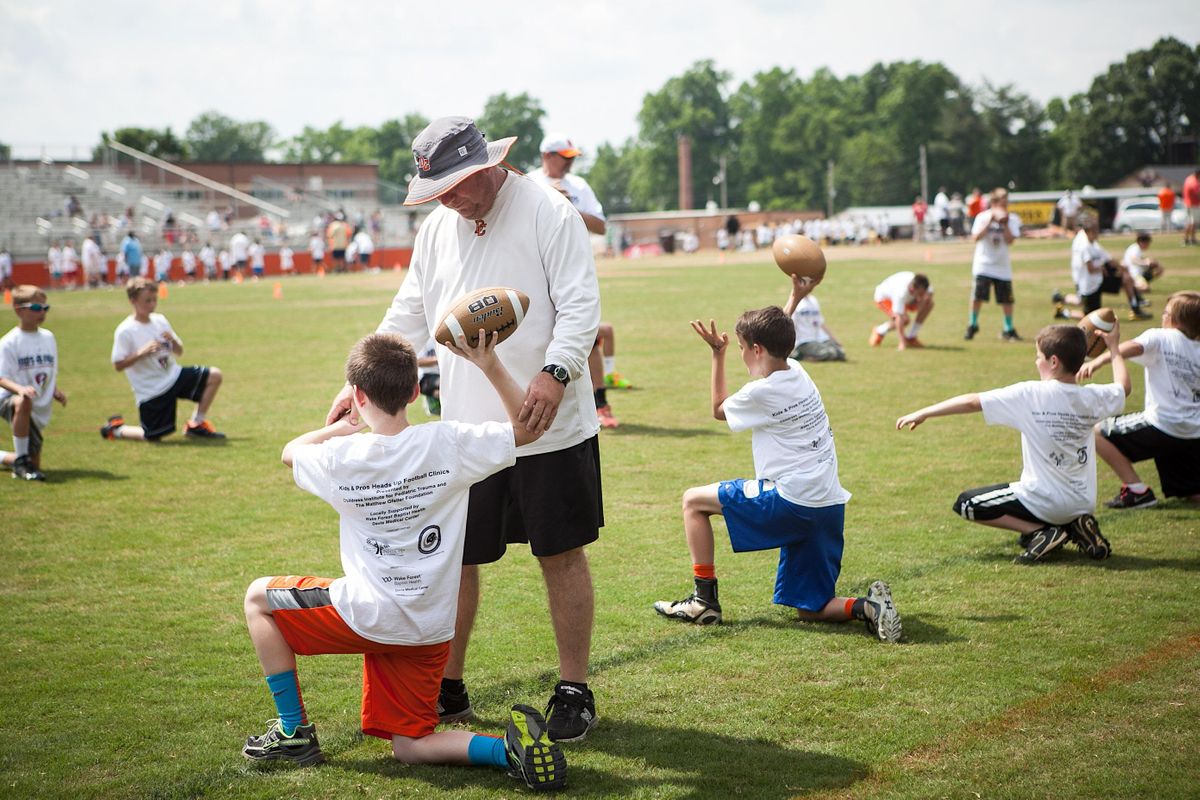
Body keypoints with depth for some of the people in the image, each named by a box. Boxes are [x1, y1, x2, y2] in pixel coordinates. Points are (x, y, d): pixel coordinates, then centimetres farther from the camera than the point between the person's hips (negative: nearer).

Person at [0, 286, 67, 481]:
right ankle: (21, 461, -28)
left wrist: (56, 392, -5)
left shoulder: (48, 338, 6)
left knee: (34, 465, 5)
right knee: (23, 402, -44)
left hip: (39, 411, 6)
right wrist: (20, 389, -38)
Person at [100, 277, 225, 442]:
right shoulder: (125, 331, -15)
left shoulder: (160, 320, 4)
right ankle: (116, 429, 24)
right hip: (151, 391, -6)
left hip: (173, 375, 6)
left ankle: (196, 425, 3)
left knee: (214, 376, -7)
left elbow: (179, 352, 10)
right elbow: (118, 365, -17)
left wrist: (173, 340, -12)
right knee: (152, 437, -8)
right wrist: (142, 353, -28)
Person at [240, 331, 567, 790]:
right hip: (431, 630, 3)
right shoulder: (448, 443, -9)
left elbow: (290, 451, 14)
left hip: (367, 616, -3)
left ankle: (294, 733, 19)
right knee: (409, 748, 15)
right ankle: (510, 748, -13)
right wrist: (491, 368, 0)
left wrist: (343, 427, 26)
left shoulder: (341, 457, -10)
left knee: (259, 598, 20)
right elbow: (528, 428, 4)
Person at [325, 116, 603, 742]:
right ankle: (447, 690, 23)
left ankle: (574, 692, 16)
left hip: (550, 426, -5)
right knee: (453, 556, 8)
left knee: (561, 554, 4)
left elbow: (580, 304, -13)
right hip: (465, 428, 5)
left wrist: (556, 371, -28)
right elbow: (408, 316, 18)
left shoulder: (548, 211, -7)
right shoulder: (437, 228, 12)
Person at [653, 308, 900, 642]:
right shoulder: (797, 372, 11)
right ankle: (867, 607, -13)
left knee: (694, 501, 9)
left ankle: (704, 599, 8)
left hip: (791, 501, -8)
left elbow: (719, 409, 12)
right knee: (808, 610, 15)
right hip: (830, 507, 8)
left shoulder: (760, 392, -10)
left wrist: (718, 353, 18)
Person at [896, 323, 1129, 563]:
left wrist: (922, 413, -3)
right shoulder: (1091, 397, -3)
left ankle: (1041, 532, -5)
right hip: (1083, 504, 6)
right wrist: (1113, 346, 34)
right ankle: (1075, 527, 6)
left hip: (1042, 502, -6)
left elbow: (971, 402, -12)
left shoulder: (1029, 395, -15)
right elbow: (1123, 388, 20)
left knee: (965, 504, 7)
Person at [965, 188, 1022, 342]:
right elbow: (976, 237, -14)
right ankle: (972, 325, 10)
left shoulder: (1012, 219, 1)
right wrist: (990, 221, -17)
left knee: (1007, 299, 1)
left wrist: (1005, 223, -17)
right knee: (978, 296, -10)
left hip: (1002, 266, 2)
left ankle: (1009, 330, 15)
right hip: (984, 264, -2)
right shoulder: (983, 217, -3)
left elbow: (1010, 240, -10)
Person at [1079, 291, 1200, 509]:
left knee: (1097, 432, 4)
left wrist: (1097, 361, -36)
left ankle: (1137, 490, -3)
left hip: (1162, 424, -7)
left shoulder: (1160, 338, -2)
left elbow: (1134, 347, -24)